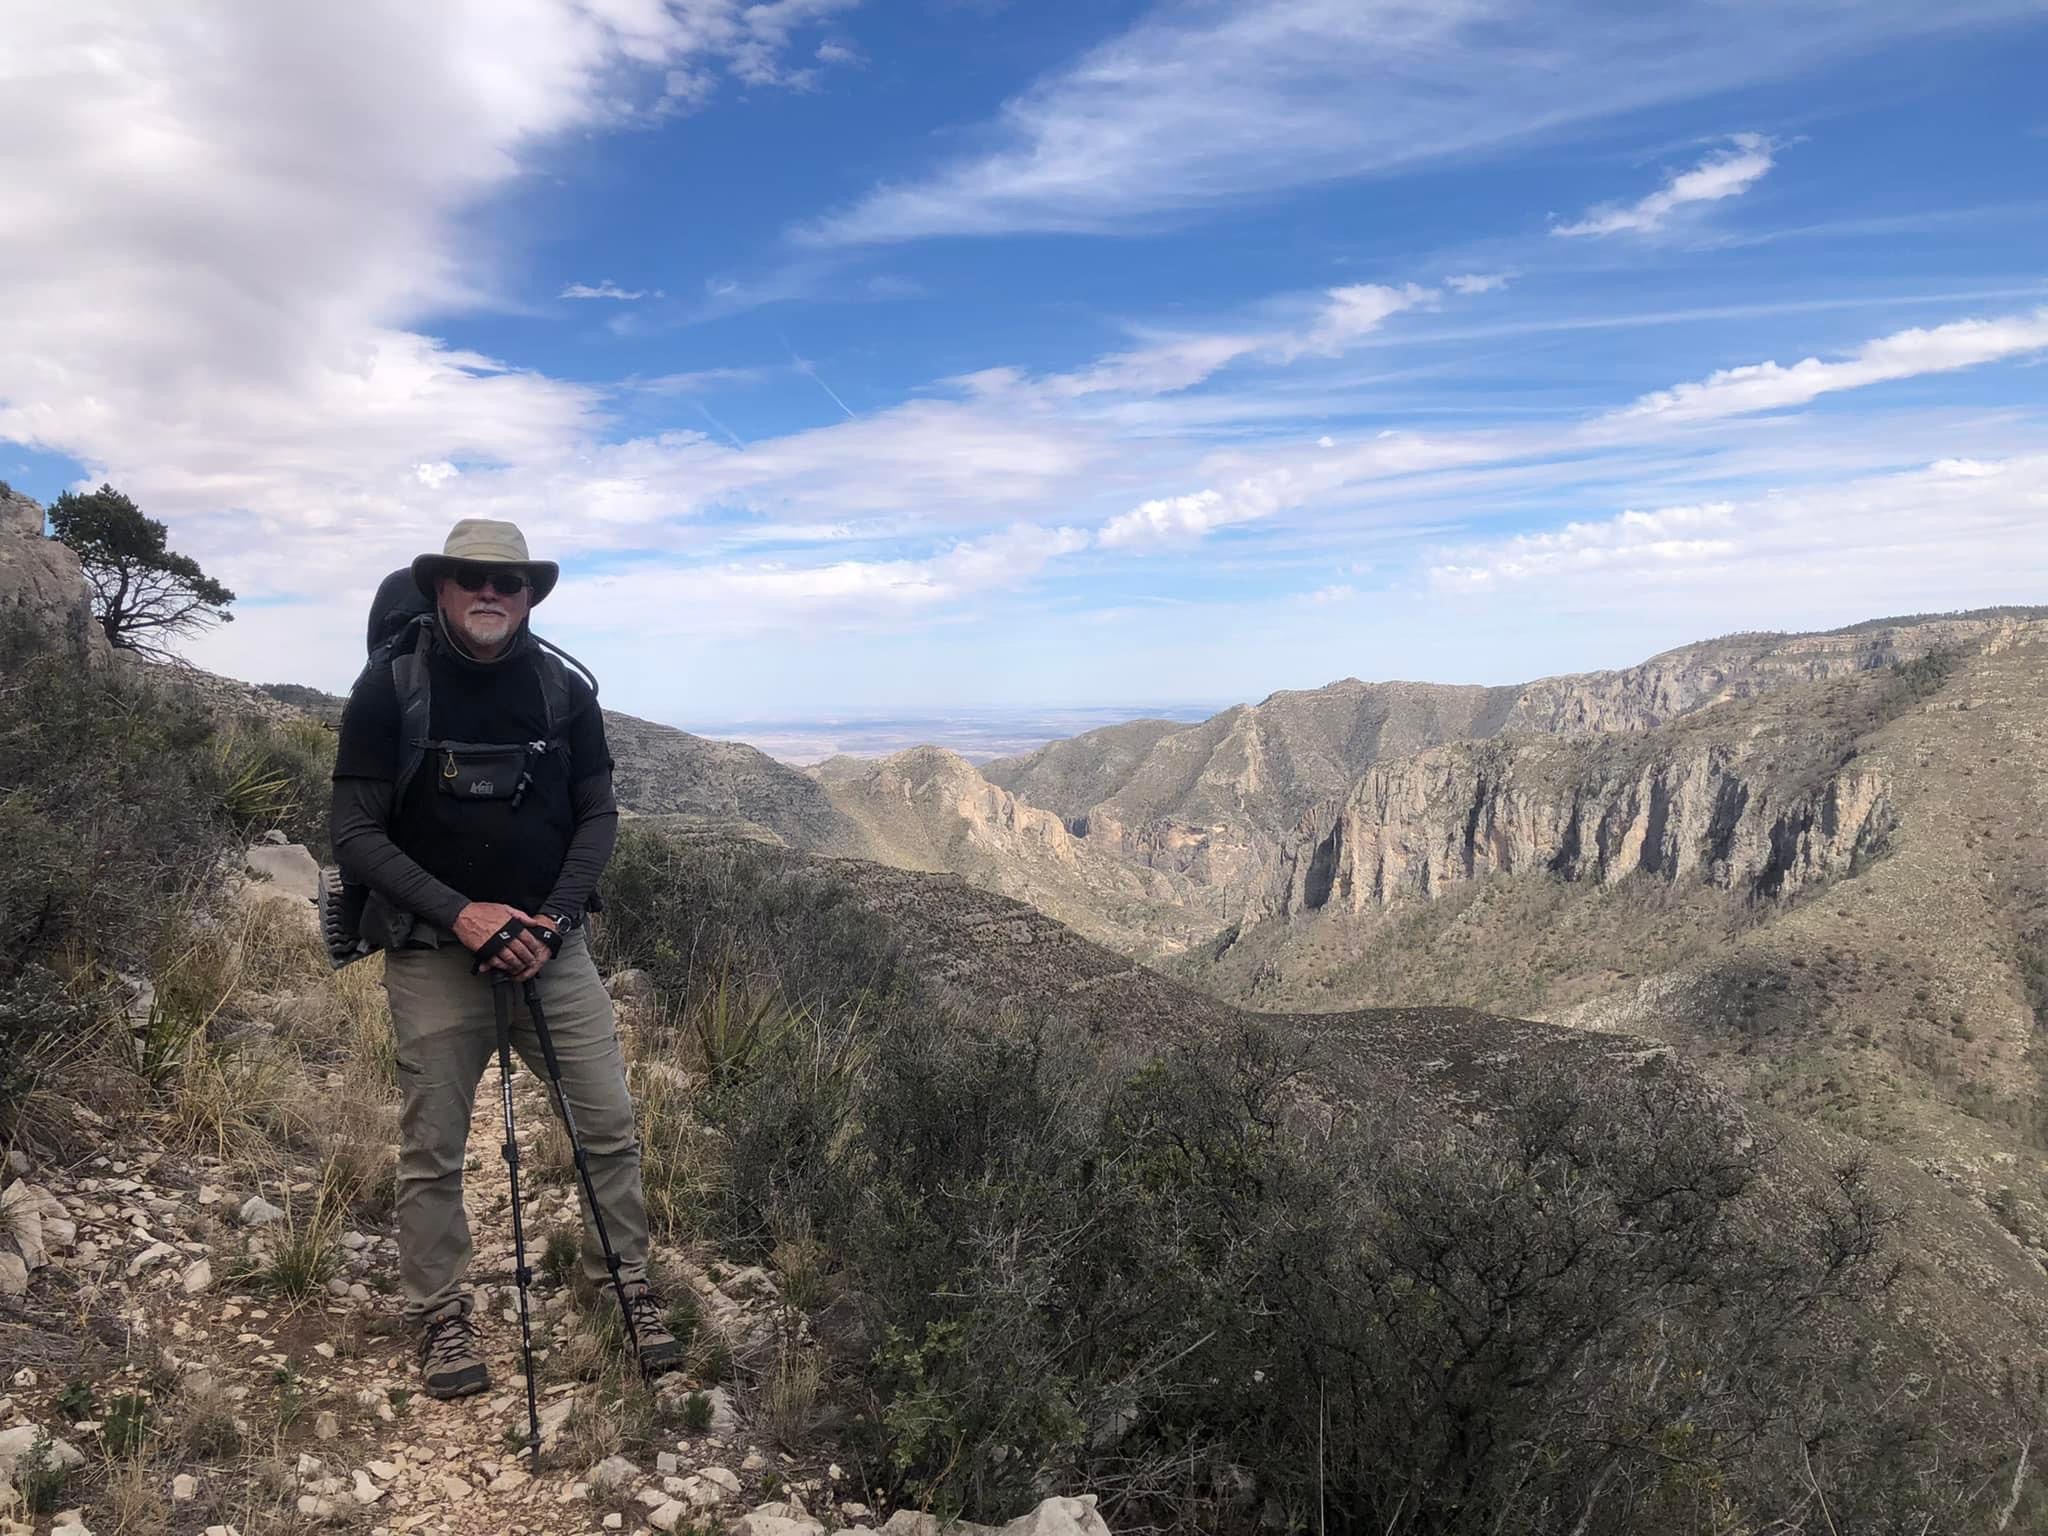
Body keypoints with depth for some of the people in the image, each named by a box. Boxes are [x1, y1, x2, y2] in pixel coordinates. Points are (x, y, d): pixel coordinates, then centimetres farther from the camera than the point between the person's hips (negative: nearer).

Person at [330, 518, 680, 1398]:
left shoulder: (563, 689, 0)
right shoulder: (390, 688, -8)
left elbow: (597, 815, 4)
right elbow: (355, 834, -8)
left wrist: (551, 919, -11)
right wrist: (460, 912, -19)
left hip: (550, 942, 2)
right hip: (433, 951, -2)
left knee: (609, 1123, 3)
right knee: (432, 1147, 5)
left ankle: (627, 1285, 22)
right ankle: (441, 1314, 25)